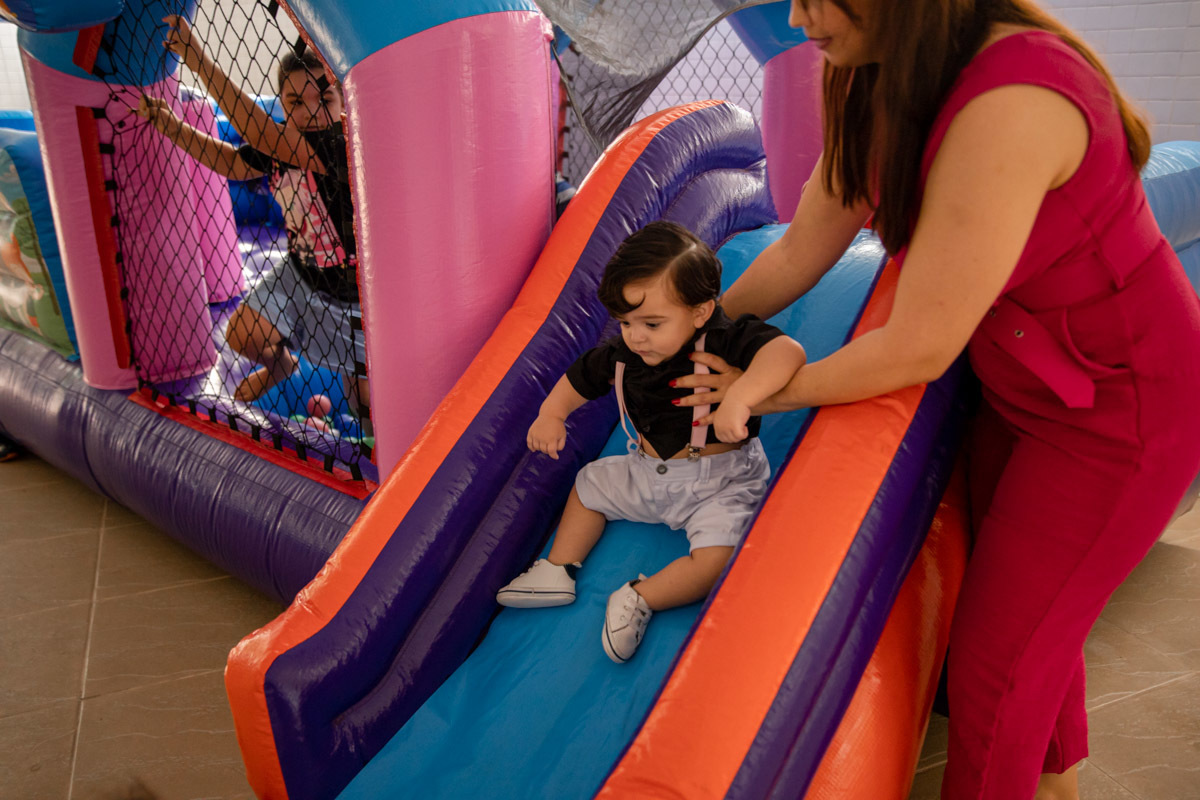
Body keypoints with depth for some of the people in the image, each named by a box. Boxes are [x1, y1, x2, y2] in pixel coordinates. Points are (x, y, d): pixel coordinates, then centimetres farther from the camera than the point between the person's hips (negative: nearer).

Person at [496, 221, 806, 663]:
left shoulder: (727, 341, -26)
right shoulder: (624, 353, -8)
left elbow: (788, 351, -44)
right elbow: (581, 377, 9)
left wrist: (739, 399, -58)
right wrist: (551, 414, -7)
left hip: (720, 481, -6)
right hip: (647, 473, 7)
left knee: (718, 559, -27)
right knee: (590, 483, 17)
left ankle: (639, 599, -11)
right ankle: (558, 570, 25)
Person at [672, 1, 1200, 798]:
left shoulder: (1009, 103, -34)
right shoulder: (877, 89, -6)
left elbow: (919, 348, -29)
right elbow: (800, 252, 3)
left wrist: (763, 394, -15)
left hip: (1122, 407, -8)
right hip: (1021, 388, 8)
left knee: (997, 653, 2)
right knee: (1032, 614, 23)